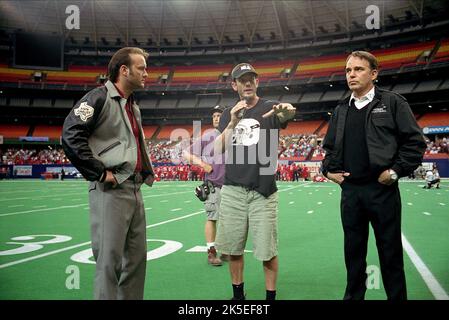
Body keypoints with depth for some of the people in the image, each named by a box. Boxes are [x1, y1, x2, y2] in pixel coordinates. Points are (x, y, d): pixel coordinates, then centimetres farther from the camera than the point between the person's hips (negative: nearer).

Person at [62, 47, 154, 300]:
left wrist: (145, 172, 15)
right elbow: (71, 136, -18)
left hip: (135, 190, 9)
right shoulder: (99, 97, -7)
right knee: (110, 260, -5)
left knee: (137, 257, 12)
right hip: (111, 191, -9)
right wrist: (100, 173, -17)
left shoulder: (134, 107, 20)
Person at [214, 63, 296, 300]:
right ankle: (238, 295, 26)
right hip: (232, 191, 3)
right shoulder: (228, 114, 12)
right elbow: (218, 151, 1)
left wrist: (287, 110, -48)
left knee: (267, 250, 0)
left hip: (263, 191, -3)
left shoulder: (269, 108, 0)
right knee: (233, 248, 9)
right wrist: (233, 122, -12)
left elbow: (288, 114, -24)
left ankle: (271, 296, 16)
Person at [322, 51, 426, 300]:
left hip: (382, 189, -4)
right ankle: (353, 295, 26)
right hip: (350, 190, 5)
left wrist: (396, 171, -11)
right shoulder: (340, 111, 14)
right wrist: (329, 169, 8)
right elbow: (329, 146, 23)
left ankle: (397, 296, 19)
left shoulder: (393, 102, 0)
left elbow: (415, 141, -4)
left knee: (390, 251, 4)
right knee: (353, 251, 13)